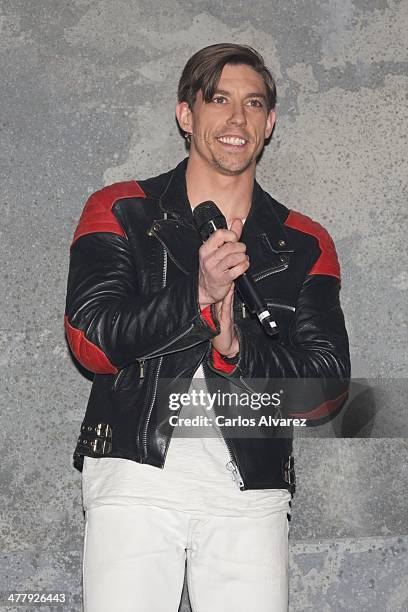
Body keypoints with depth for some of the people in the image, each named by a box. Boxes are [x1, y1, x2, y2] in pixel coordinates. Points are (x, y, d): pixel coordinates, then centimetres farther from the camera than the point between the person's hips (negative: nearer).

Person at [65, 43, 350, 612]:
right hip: (136, 475, -1)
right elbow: (88, 340, -6)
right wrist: (198, 297, -18)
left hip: (252, 495, 2)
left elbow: (329, 388, 3)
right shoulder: (120, 212, 7)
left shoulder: (305, 245, 11)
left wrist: (236, 351, -13)